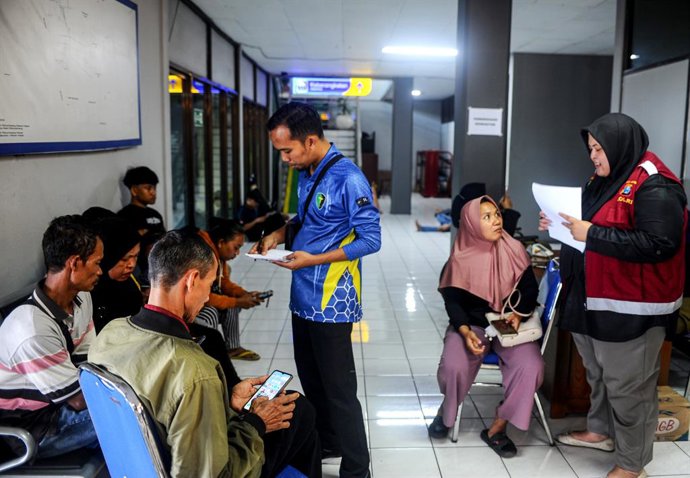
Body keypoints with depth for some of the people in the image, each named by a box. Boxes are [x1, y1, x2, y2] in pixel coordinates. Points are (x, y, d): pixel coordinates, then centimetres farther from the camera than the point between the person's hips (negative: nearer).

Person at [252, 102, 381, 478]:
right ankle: (327, 443, 41)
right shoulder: (305, 174, 7)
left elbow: (371, 240, -18)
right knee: (311, 380, 21)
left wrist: (313, 259, -21)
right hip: (303, 296, 9)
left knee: (339, 389, 2)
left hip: (331, 302, -8)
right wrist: (279, 235, 2)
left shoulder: (349, 179, -18)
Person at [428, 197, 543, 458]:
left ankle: (497, 428, -7)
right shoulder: (460, 259, -9)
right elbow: (453, 302, -7)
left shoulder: (514, 250, -4)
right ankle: (447, 411, 8)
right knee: (454, 367, -29)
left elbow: (530, 289, 4)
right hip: (471, 325, -2)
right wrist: (465, 332, -23)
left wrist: (518, 314, -13)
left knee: (531, 367, -26)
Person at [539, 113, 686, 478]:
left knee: (628, 385, 3)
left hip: (632, 307, -9)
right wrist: (562, 225, 5)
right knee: (598, 374, 23)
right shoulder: (604, 179, 12)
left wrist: (592, 234, -27)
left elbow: (660, 243, -27)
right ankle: (600, 430, 42)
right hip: (594, 299, 9)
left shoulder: (654, 186, -18)